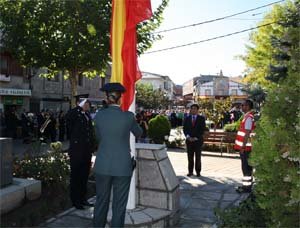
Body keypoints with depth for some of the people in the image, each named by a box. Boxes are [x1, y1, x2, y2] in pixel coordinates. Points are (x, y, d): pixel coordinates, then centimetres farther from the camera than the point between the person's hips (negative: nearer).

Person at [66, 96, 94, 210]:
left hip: (87, 152, 7)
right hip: (77, 152, -7)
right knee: (76, 176, 5)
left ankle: (82, 198, 29)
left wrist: (91, 148, 14)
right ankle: (75, 200, 17)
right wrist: (80, 106, -26)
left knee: (84, 176, 15)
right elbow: (68, 117, -33)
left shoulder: (87, 115, 13)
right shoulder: (75, 114, -8)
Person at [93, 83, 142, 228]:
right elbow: (138, 133, 11)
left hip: (102, 166, 2)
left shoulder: (99, 115, -2)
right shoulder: (128, 116, -8)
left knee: (101, 202, 15)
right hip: (123, 166, -2)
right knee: (119, 204, 8)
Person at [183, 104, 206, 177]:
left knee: (198, 156, 1)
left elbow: (202, 129, -4)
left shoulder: (201, 118, 2)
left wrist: (196, 138, -11)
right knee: (190, 156, 4)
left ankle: (198, 171, 10)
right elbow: (184, 129, 8)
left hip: (198, 140, -2)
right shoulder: (187, 118, 10)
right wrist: (188, 136, -8)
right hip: (189, 140, 2)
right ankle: (190, 171, 12)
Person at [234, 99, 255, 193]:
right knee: (247, 167, 15)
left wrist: (243, 147, -20)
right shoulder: (247, 116, 14)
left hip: (245, 147, -10)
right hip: (245, 146, 10)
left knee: (246, 167, -3)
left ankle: (247, 187, 5)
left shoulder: (249, 117, -16)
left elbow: (247, 134, -20)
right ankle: (247, 185, 23)